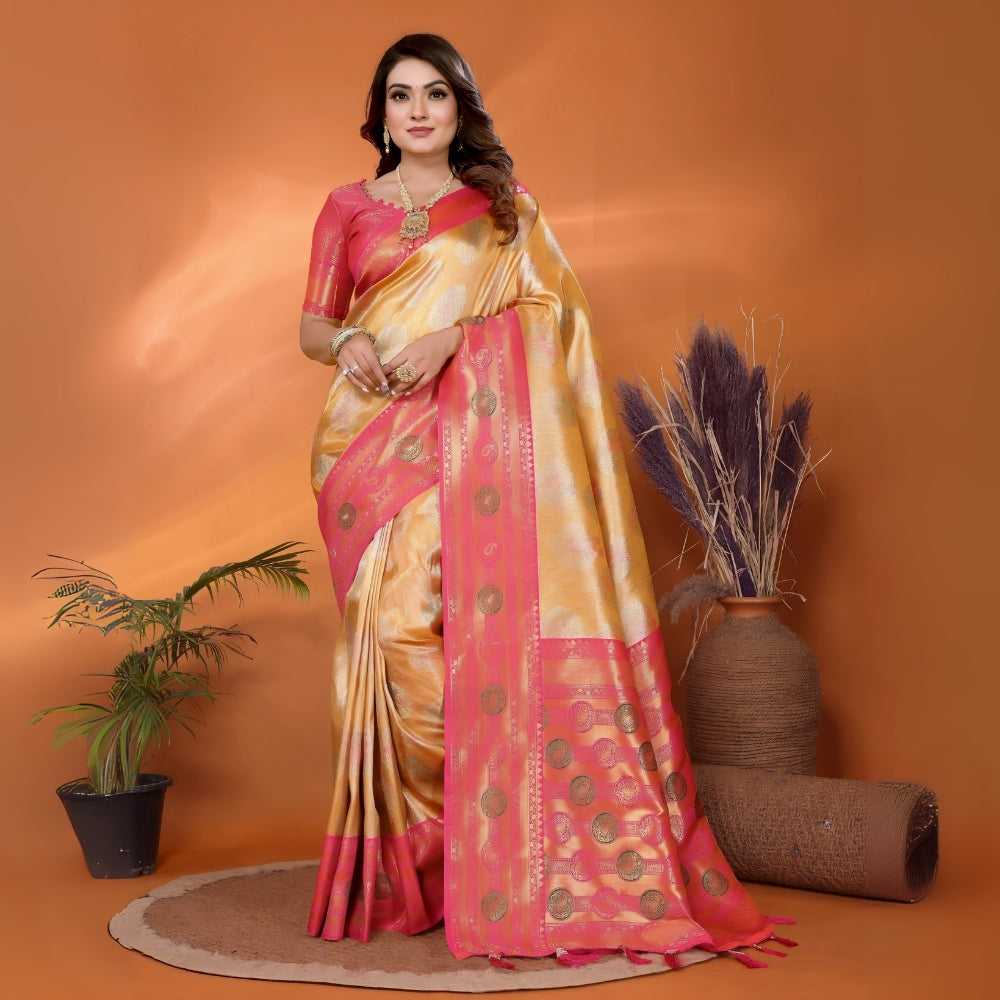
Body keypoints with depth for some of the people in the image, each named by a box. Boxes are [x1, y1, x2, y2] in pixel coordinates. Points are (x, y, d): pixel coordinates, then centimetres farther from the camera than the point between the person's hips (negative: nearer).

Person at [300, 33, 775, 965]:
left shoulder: (505, 208, 14)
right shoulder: (348, 208, 16)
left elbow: (548, 304, 2)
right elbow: (311, 327, 13)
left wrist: (450, 336, -12)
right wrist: (347, 344, -10)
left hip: (473, 436, -1)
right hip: (374, 441, 1)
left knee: (482, 625, -10)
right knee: (394, 628, -8)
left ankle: (488, 857, -2)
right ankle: (400, 864, 2)